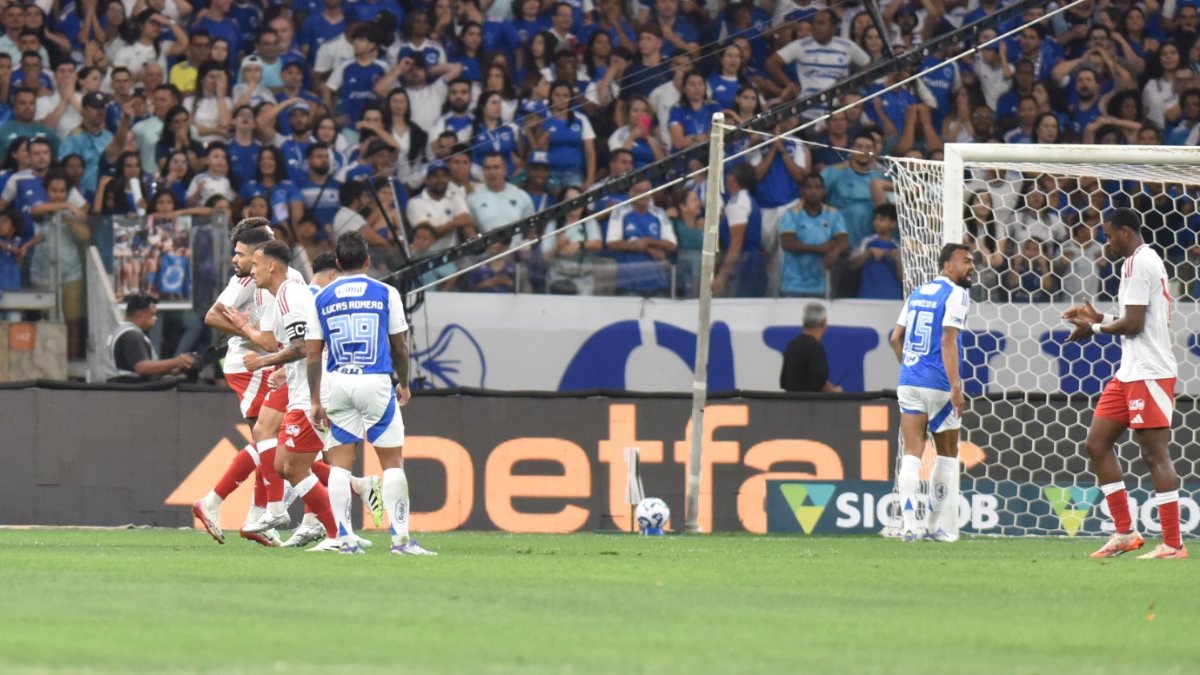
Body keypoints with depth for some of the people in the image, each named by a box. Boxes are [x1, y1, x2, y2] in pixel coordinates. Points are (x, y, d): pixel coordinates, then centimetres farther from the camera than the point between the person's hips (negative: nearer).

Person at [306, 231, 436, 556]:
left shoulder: (321, 299, 6)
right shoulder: (385, 294, 1)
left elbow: (313, 353, 4)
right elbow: (399, 346, 5)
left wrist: (315, 401, 8)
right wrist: (404, 384, 20)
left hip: (337, 383, 2)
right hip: (375, 382, -2)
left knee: (340, 462, 8)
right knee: (393, 461, 4)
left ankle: (344, 538, 3)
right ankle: (400, 538, 0)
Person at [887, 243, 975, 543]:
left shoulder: (917, 293, 16)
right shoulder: (956, 294, -6)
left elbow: (896, 338, 17)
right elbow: (948, 341, -16)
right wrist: (956, 386, -20)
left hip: (909, 382, 6)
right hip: (938, 384, -5)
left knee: (912, 454, 0)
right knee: (947, 455, 10)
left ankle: (908, 523, -15)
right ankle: (939, 527, 11)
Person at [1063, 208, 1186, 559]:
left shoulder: (1138, 263, -13)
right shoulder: (1145, 261, 18)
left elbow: (1134, 324, -18)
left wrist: (1094, 328, -4)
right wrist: (1099, 317, 17)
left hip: (1149, 373, -11)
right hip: (1130, 372, 11)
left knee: (1155, 453, -9)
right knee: (1097, 443, 10)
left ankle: (1173, 544, -8)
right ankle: (1125, 533, 11)